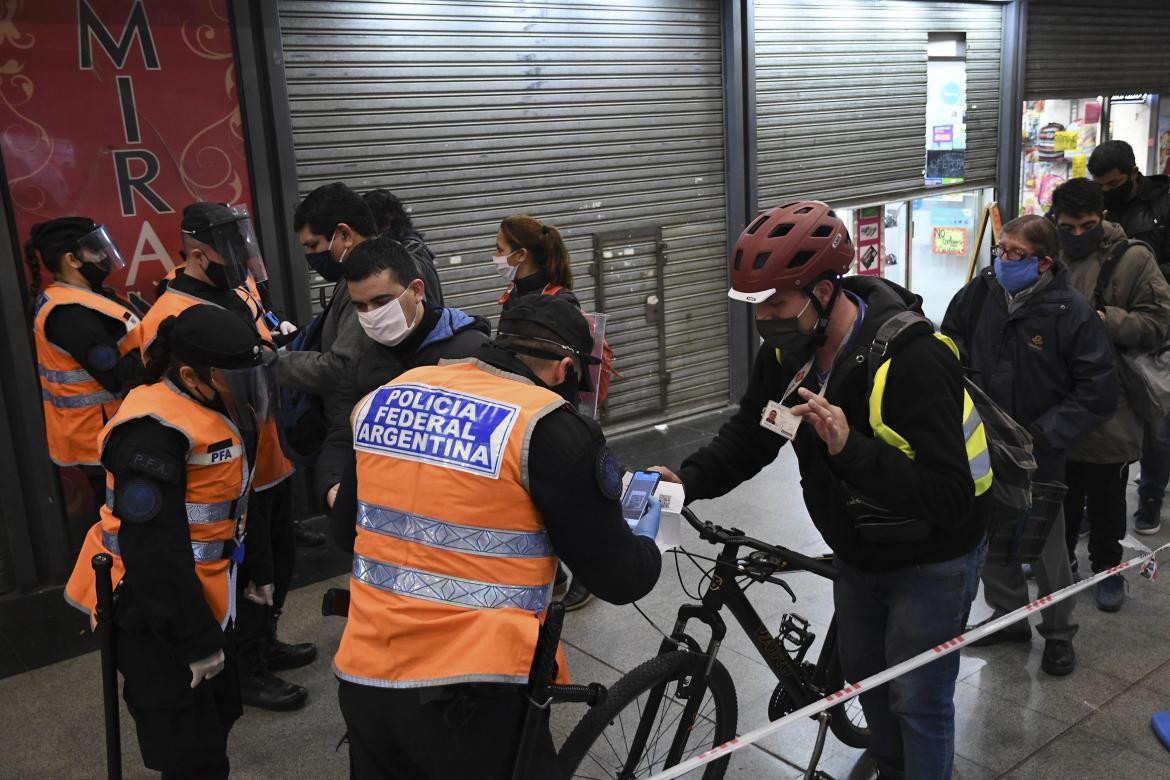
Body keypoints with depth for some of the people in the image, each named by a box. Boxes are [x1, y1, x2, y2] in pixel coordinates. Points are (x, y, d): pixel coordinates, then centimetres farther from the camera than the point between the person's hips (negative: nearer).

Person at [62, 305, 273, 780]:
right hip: (150, 608, -9)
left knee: (219, 712, 22)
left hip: (199, 594, 10)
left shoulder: (214, 407, 4)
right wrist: (195, 639, -23)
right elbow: (153, 551, -28)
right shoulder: (155, 431, -26)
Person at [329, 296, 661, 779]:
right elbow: (619, 578, -9)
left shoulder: (387, 397, 3)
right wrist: (647, 544, 13)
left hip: (363, 678, 6)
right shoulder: (549, 428, -14)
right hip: (471, 694, -5)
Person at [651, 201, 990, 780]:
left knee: (916, 700, 5)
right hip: (858, 554, 8)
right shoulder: (787, 350, -12)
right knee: (864, 674, 24)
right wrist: (688, 480, -22)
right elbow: (747, 434, -5)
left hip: (930, 562, -7)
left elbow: (950, 499, -36)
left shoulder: (911, 358, -34)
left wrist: (850, 448, -46)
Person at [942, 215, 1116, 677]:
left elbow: (1098, 393, -12)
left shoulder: (1072, 312, -15)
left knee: (1047, 546, 9)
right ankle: (1008, 616, 36)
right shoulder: (976, 296, -5)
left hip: (1039, 454, -3)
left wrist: (1040, 436, -17)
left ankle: (1058, 634, 29)